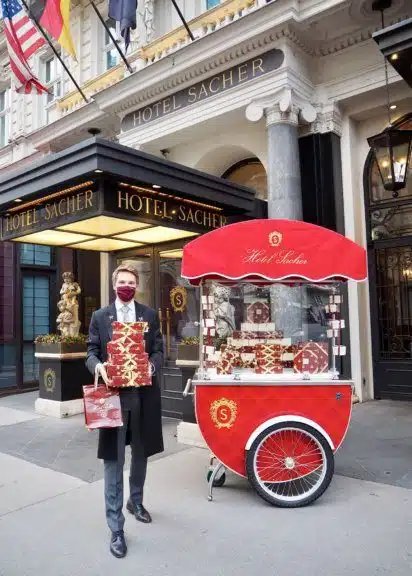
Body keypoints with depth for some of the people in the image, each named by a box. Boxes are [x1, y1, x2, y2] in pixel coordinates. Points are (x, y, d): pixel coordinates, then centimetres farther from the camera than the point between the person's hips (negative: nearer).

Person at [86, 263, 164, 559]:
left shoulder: (150, 315, 5)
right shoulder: (100, 316, 4)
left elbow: (159, 350, 3)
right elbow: (92, 351, 3)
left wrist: (151, 366, -18)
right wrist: (98, 366, -19)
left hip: (143, 394, 2)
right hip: (114, 394, -1)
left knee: (141, 453, 19)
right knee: (114, 460, 1)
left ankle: (136, 501, 43)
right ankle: (116, 527, 11)